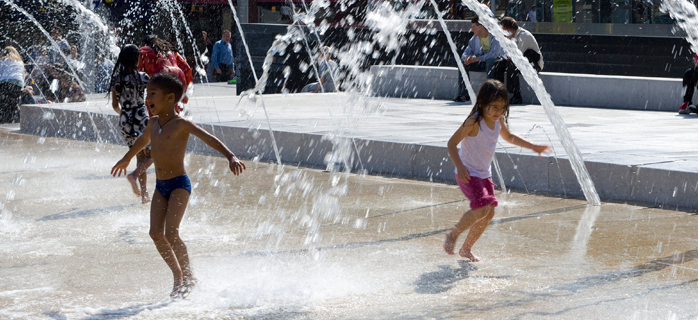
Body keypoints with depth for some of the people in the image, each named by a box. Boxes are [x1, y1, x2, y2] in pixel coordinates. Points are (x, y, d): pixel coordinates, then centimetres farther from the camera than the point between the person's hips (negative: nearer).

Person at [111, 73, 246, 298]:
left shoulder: (181, 124, -12)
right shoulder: (154, 122, 9)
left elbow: (209, 139, -22)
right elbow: (144, 140, 31)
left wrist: (230, 157, -37)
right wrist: (126, 159, 47)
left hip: (179, 184, -7)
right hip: (160, 186, 7)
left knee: (171, 233, -16)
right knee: (156, 233, -3)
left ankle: (188, 276, 2)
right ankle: (177, 276, 12)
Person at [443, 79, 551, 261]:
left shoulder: (498, 120, 1)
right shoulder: (474, 122, -22)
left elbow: (508, 137, 23)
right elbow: (452, 143, -22)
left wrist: (532, 147, 21)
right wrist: (460, 166, -34)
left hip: (484, 174, 8)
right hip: (468, 174, -8)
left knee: (489, 214, 7)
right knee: (482, 208, -22)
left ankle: (466, 249, 23)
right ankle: (453, 234, -2)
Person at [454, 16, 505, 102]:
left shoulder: (495, 36, -16)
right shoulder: (474, 39, 5)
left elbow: (494, 53, -29)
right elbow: (465, 53, 3)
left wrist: (476, 59, -34)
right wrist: (466, 57, -24)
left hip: (497, 61, -6)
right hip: (482, 63, 6)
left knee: (490, 61, -40)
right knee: (462, 63, -13)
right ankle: (463, 94, -17)